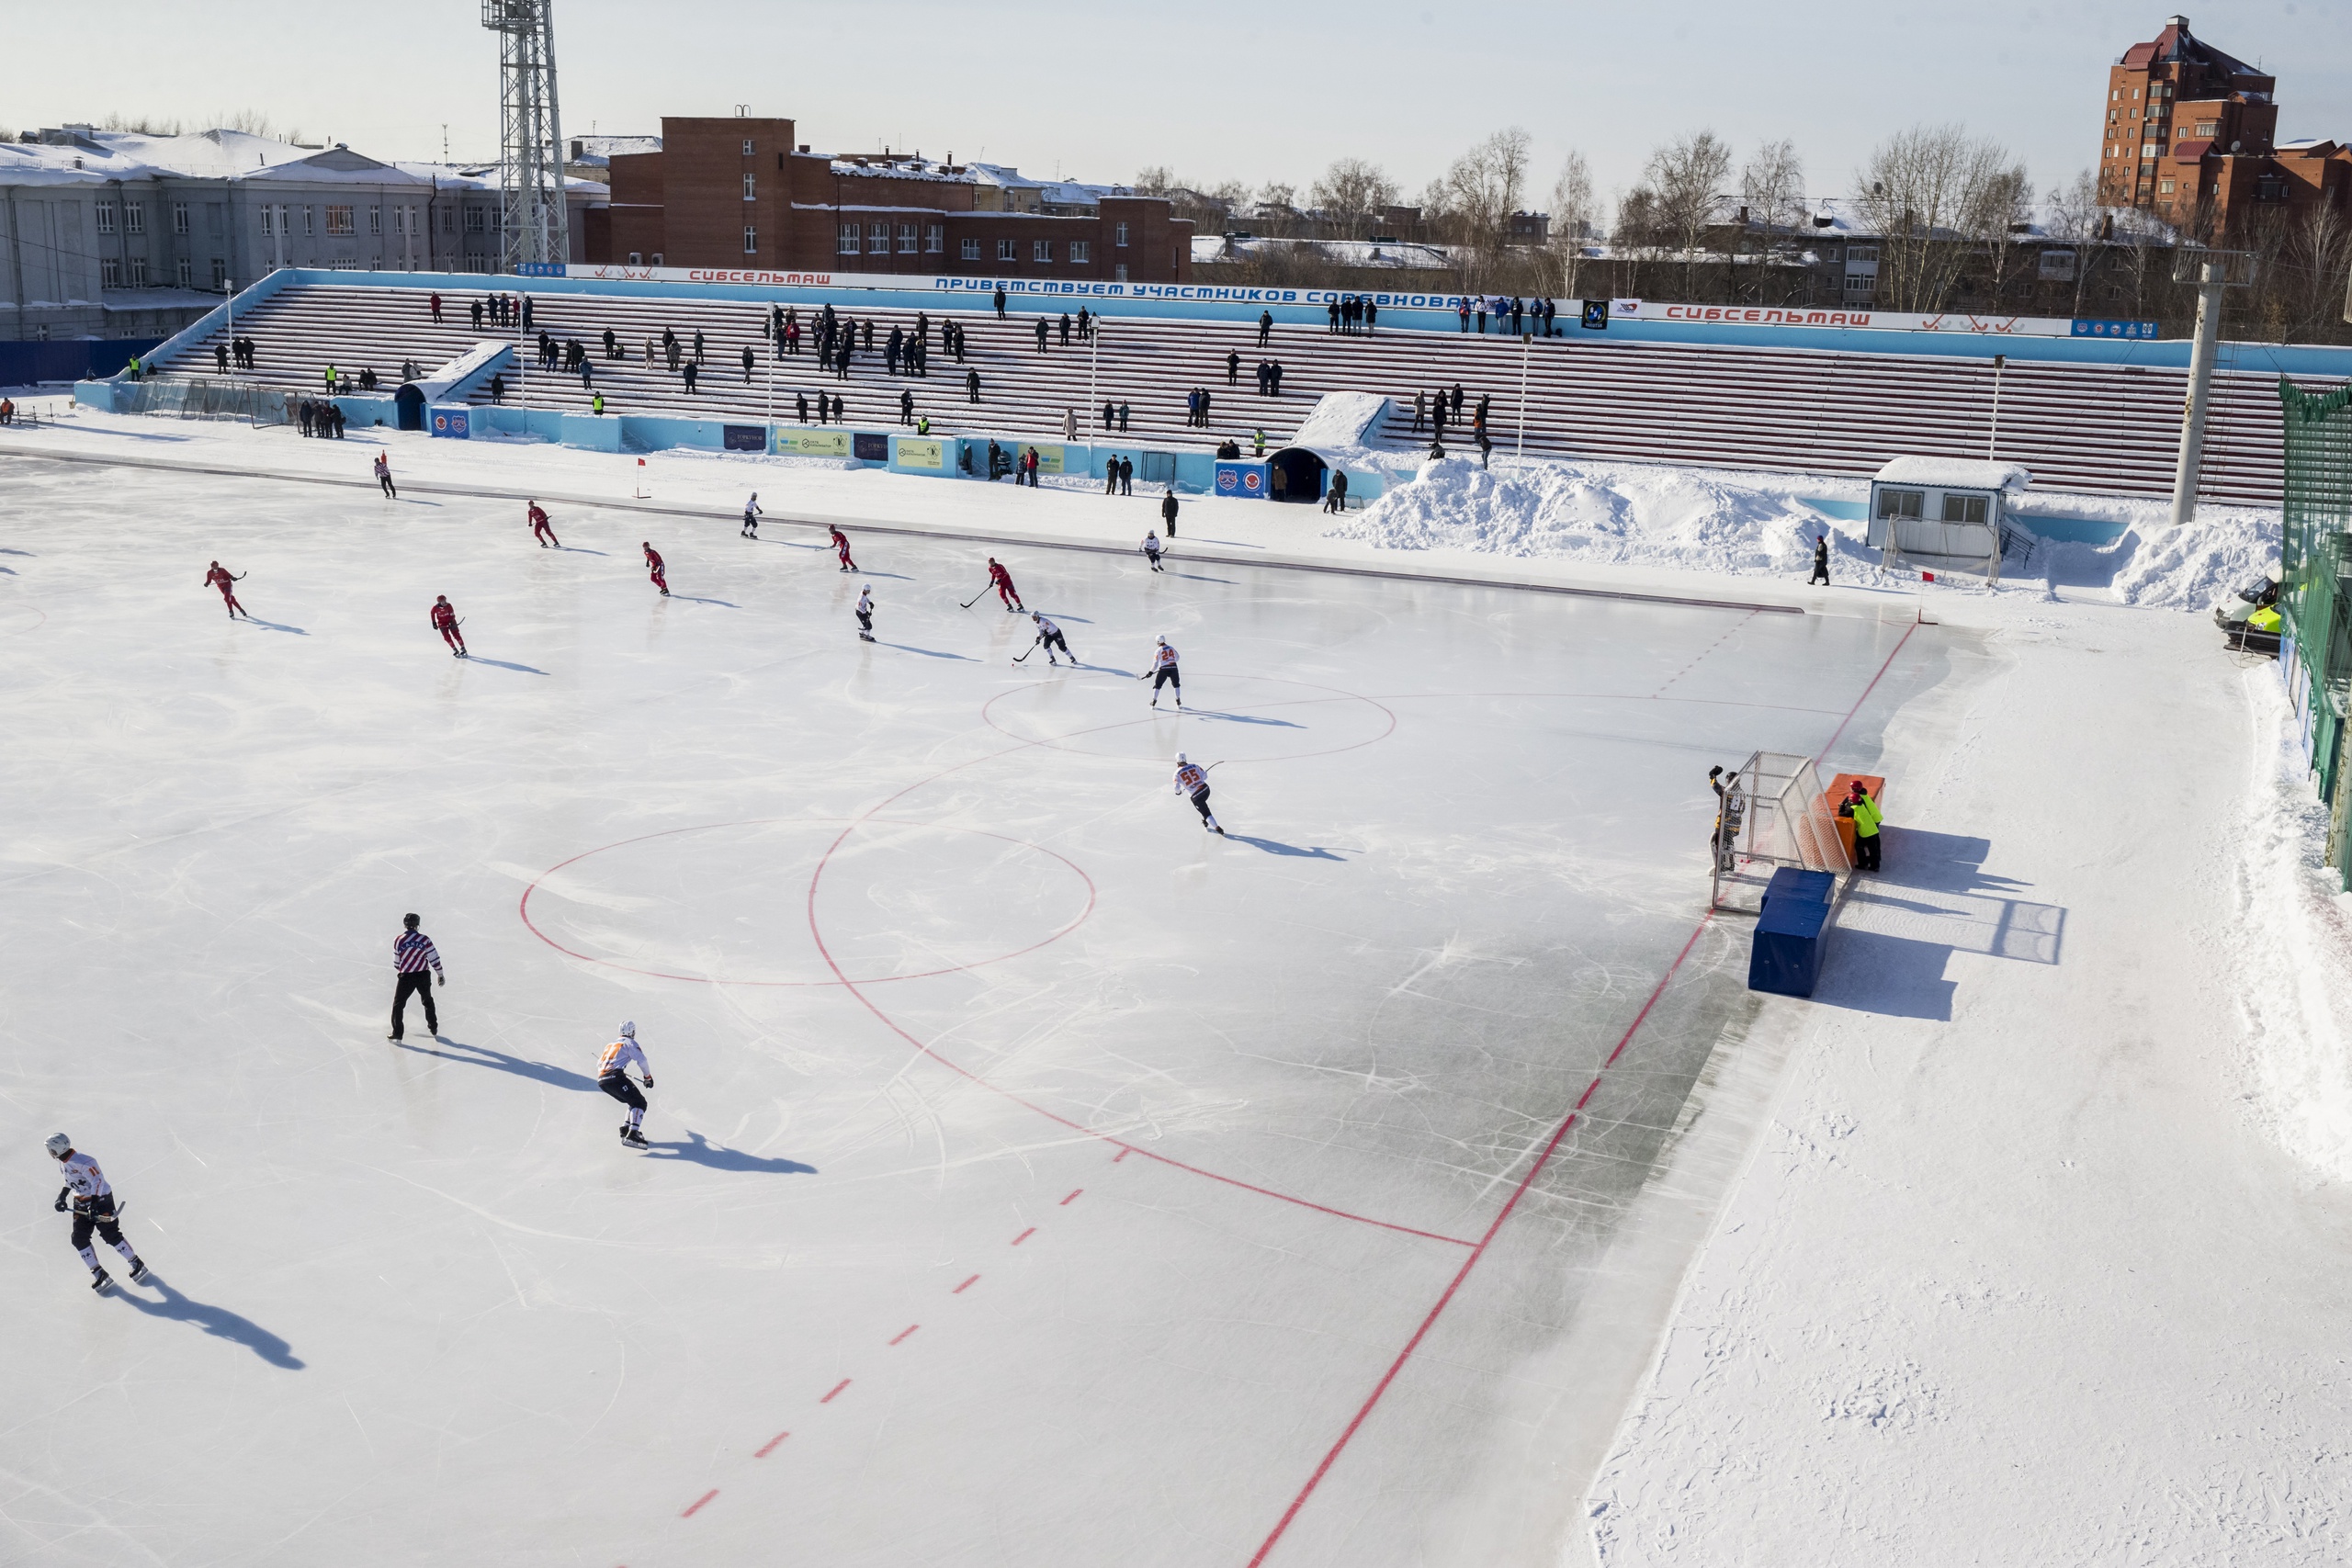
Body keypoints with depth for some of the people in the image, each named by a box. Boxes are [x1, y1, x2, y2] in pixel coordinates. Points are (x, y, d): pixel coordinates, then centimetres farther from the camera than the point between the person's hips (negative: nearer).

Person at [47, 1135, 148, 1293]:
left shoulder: (81, 1161, -26)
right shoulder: (63, 1162, 3)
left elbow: (98, 1179, -29)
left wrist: (94, 1204, -32)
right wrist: (62, 1196, 13)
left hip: (101, 1199, -9)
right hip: (81, 1203, 9)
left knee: (110, 1236, -8)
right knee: (79, 1240, 2)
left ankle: (137, 1264, 8)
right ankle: (99, 1274, 9)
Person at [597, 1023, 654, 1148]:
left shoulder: (610, 1044, 29)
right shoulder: (629, 1043, 7)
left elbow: (599, 1063, 37)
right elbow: (641, 1060, -4)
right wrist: (648, 1077, 10)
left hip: (601, 1080, 8)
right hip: (615, 1077, -8)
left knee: (633, 1101, 20)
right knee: (639, 1103, -10)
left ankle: (626, 1128, 7)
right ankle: (632, 1134, -29)